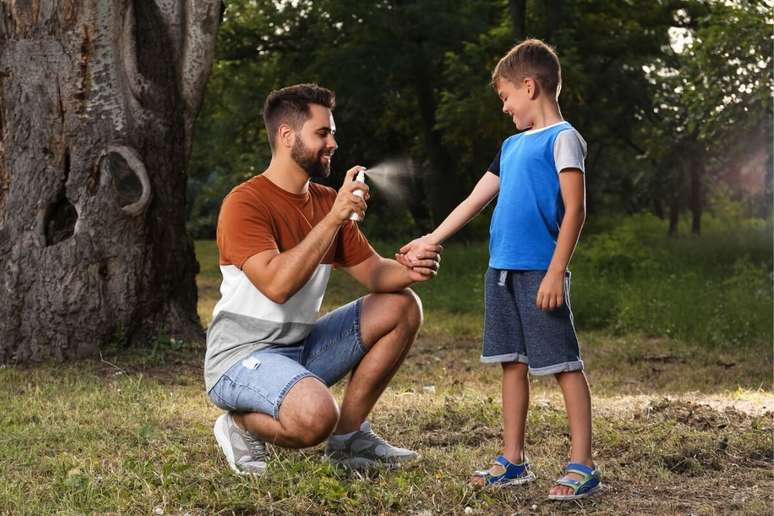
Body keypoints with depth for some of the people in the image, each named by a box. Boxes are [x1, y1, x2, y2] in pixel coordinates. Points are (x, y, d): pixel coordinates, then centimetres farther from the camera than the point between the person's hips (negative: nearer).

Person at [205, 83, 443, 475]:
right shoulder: (245, 203, -16)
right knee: (316, 416, -36)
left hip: (302, 348, 9)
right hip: (241, 357, -8)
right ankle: (241, 423, -1)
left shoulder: (327, 201, 9)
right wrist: (333, 219, -29)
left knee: (402, 307, 4)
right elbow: (277, 284, -30)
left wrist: (409, 271, -13)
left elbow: (374, 273, 10)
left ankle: (348, 436, 6)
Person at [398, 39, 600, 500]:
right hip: (502, 270, 8)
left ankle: (583, 465, -2)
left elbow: (575, 209, -12)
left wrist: (556, 271, -18)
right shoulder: (513, 146, 18)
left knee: (565, 364, -4)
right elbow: (475, 200, 23)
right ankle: (513, 461, 16)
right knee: (513, 362, 10)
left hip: (540, 271, -8)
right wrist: (429, 241, 22)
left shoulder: (562, 138, -5)